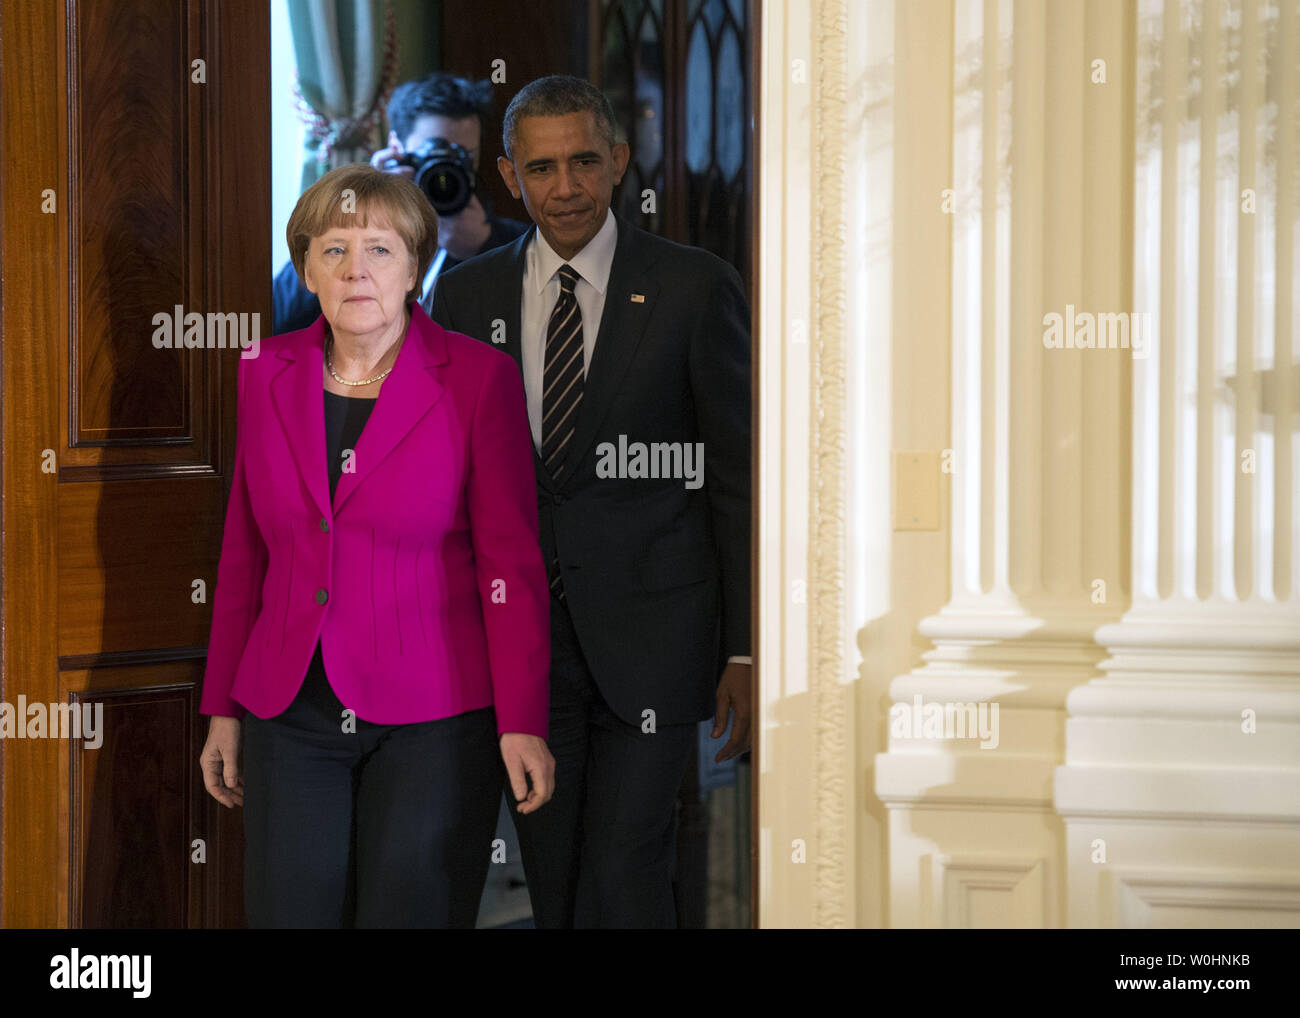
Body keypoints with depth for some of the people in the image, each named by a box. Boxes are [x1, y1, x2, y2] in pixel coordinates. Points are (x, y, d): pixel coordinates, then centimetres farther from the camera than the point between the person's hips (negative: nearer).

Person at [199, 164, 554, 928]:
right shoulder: (268, 375, 7)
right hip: (292, 714, 3)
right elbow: (246, 551, 13)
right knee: (288, 911, 1)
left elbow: (510, 559, -6)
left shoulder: (478, 378, -5)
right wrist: (222, 707, 12)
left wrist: (522, 722, -12)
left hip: (432, 721, -3)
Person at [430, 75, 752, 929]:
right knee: (553, 886, 10)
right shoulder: (467, 296, 8)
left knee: (623, 883, -9)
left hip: (646, 635, -3)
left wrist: (746, 650, -5)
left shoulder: (696, 289, -2)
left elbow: (739, 477, -2)